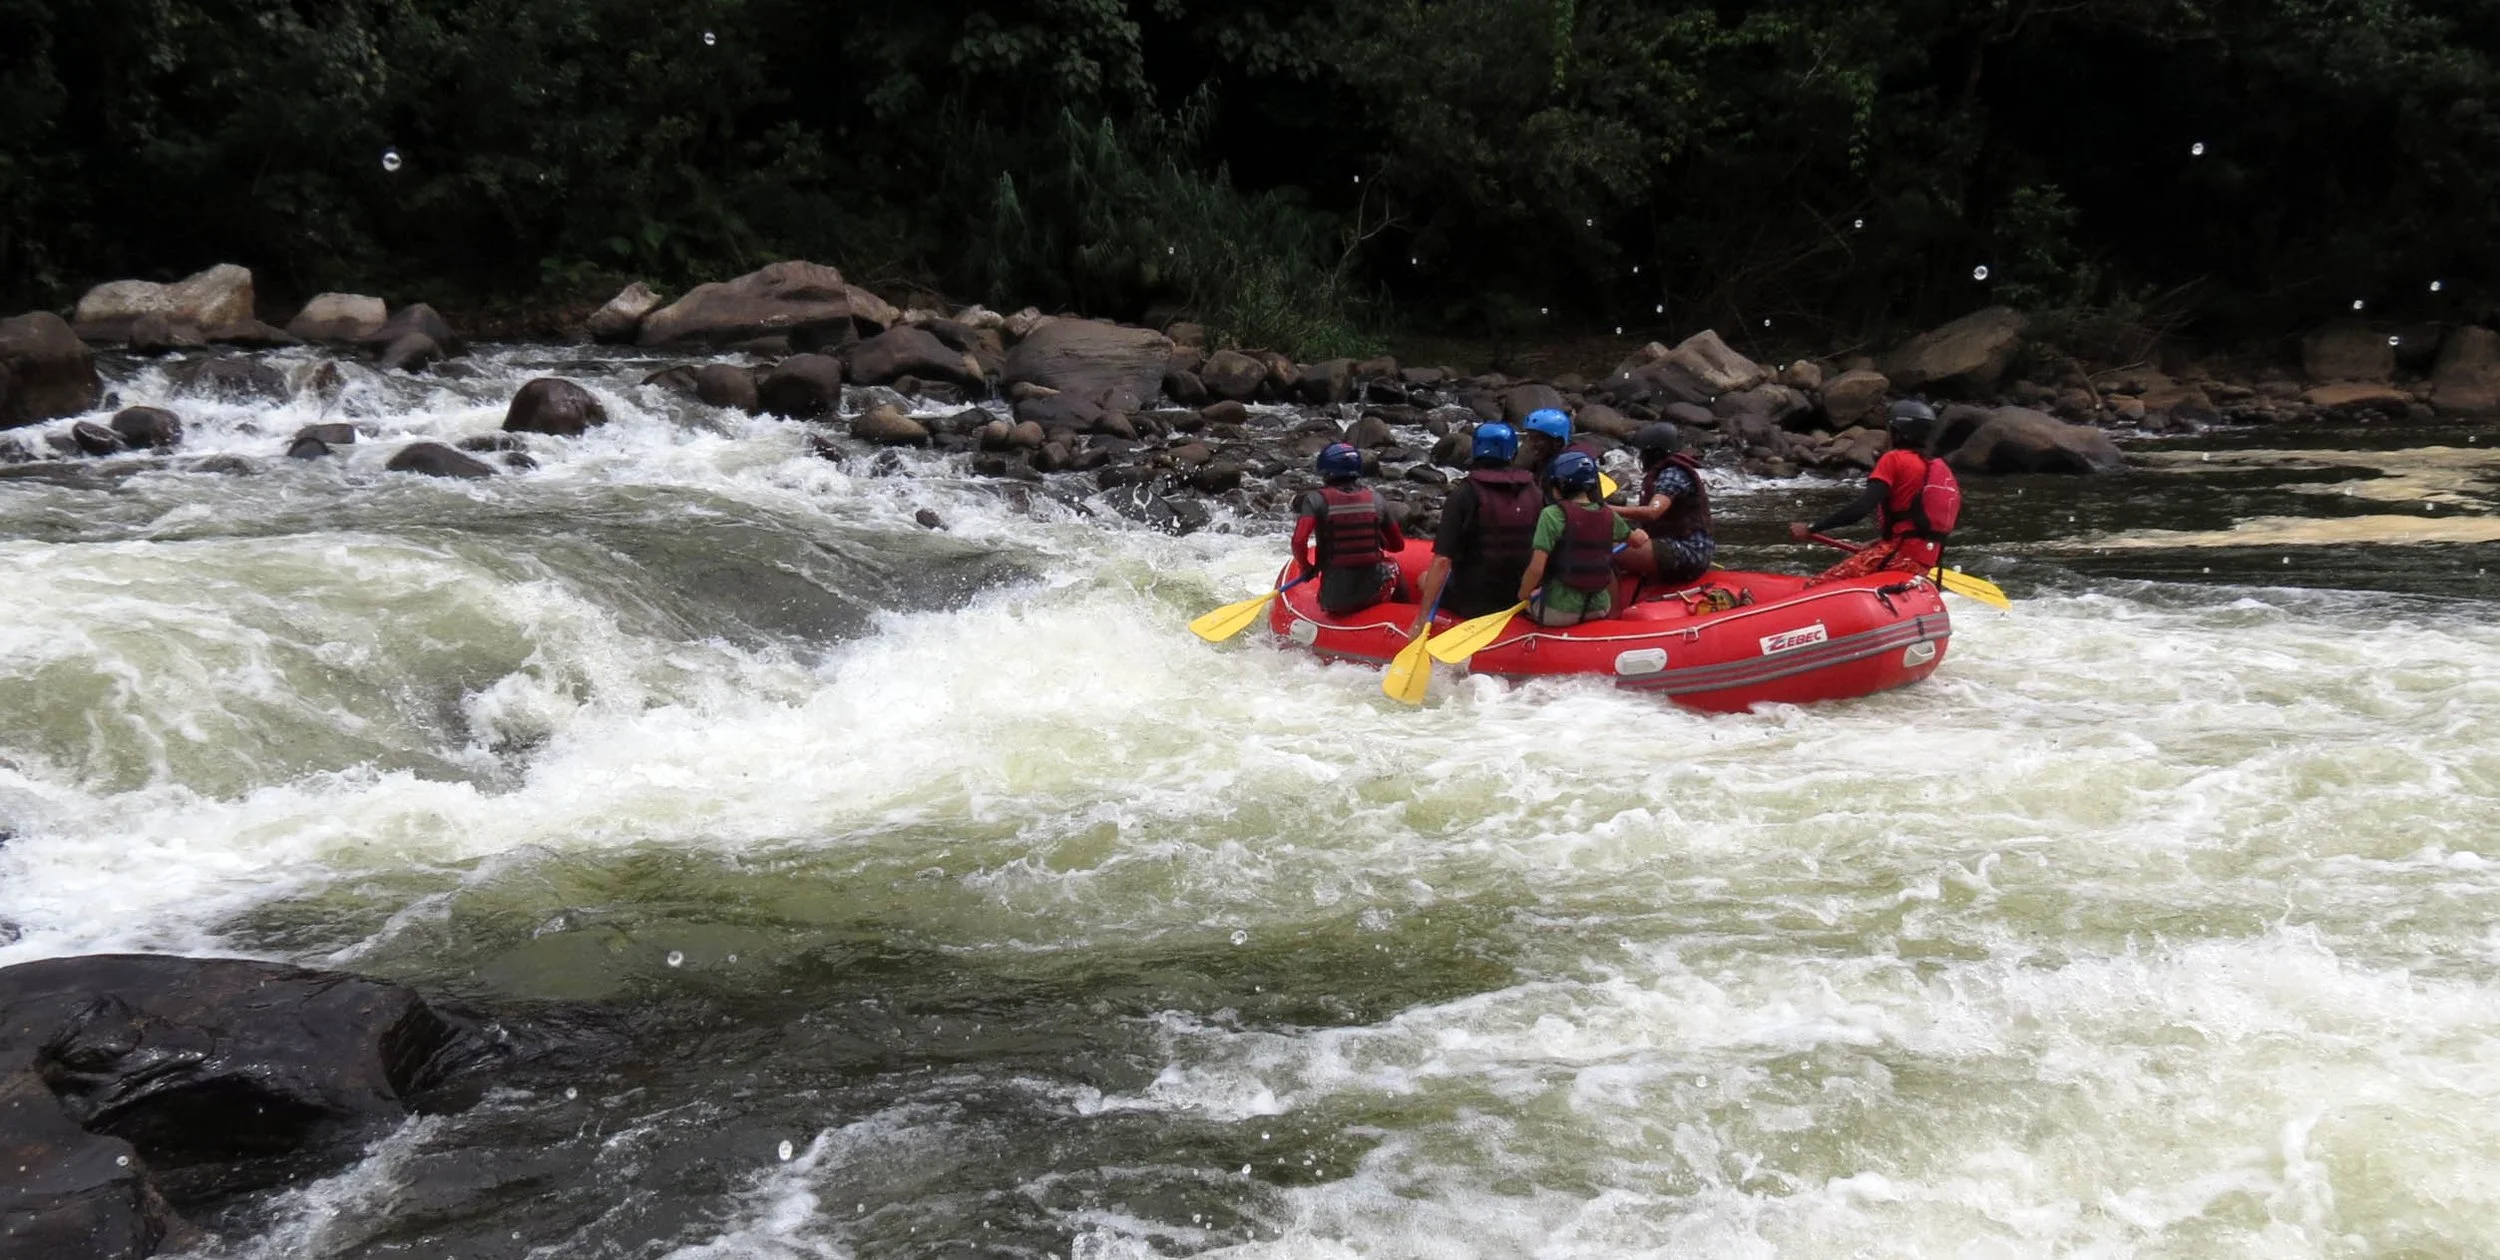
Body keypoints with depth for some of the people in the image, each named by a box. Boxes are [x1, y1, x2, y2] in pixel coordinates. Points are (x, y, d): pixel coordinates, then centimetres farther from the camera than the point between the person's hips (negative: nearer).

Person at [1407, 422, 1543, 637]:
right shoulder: (1535, 493, -4)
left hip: (1473, 603, -4)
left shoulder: (1464, 494, -16)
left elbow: (1442, 561, -20)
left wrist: (1421, 621, -19)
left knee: (1425, 579, 24)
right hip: (1518, 601, 4)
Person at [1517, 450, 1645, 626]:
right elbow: (1639, 540, 20)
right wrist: (1641, 535, 43)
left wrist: (1522, 596, -1)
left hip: (1559, 612, -4)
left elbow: (1536, 569, -19)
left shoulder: (1552, 514, -14)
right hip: (1598, 610, 4)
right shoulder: (1608, 516, 1)